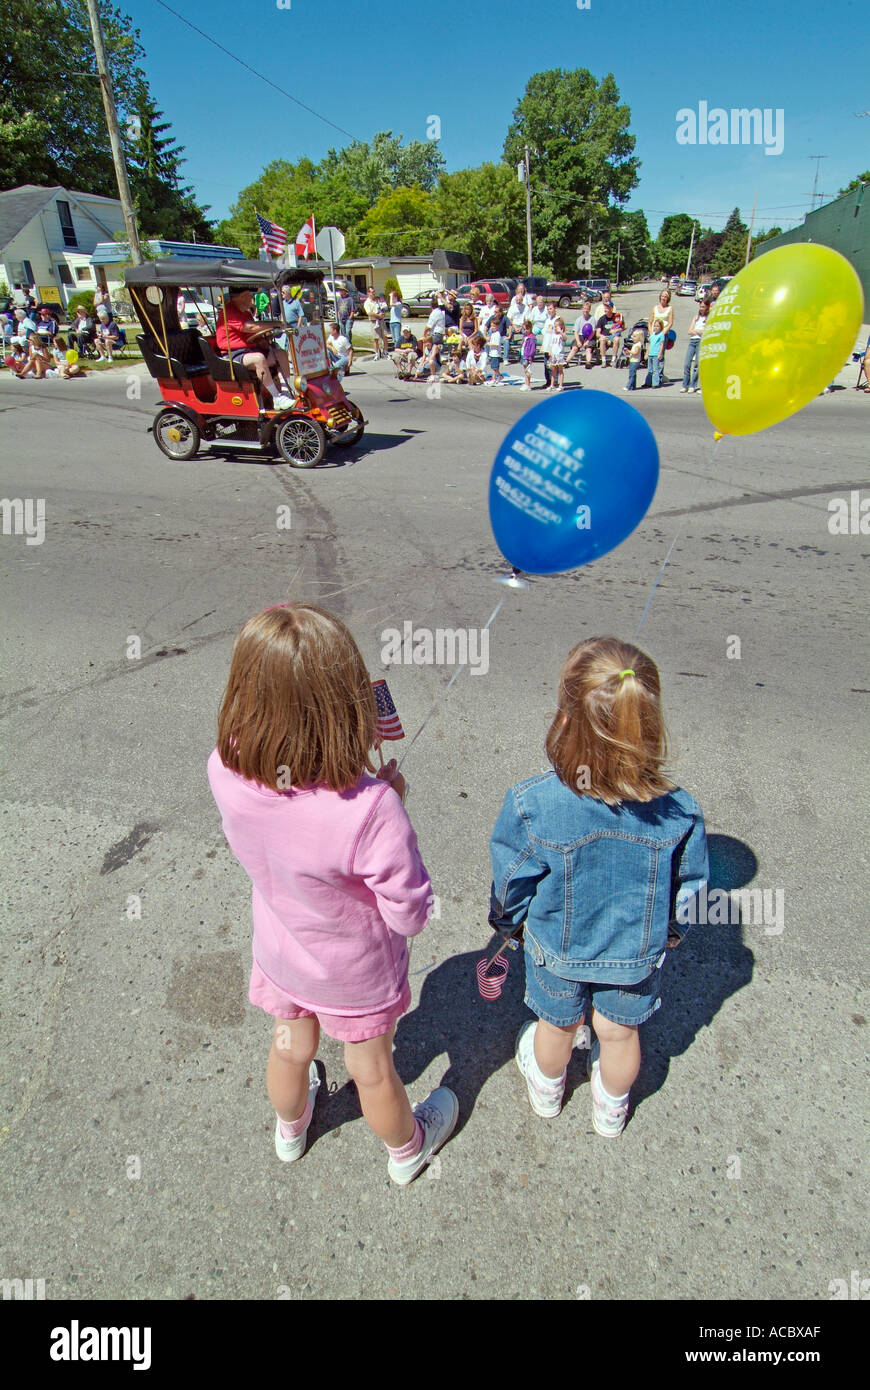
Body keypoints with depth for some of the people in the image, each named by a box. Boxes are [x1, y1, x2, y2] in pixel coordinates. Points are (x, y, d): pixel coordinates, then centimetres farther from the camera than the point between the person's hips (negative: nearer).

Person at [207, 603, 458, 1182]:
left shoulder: (226, 769, -29)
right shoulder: (370, 809, -43)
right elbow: (410, 915, -27)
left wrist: (350, 743, -17)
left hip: (280, 954, 4)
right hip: (357, 974, -3)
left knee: (291, 1052, 35)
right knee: (373, 1072, 27)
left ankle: (290, 1130, 68)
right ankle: (407, 1148, 61)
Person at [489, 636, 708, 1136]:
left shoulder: (531, 805, -35)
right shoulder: (680, 812, -28)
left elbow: (511, 885, -17)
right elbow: (687, 894, -11)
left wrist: (507, 923, 5)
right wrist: (663, 932, 11)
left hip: (557, 949, -1)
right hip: (640, 954, 1)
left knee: (557, 1025, 29)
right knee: (620, 1032, 29)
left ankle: (547, 1091, 61)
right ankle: (611, 1111, 58)